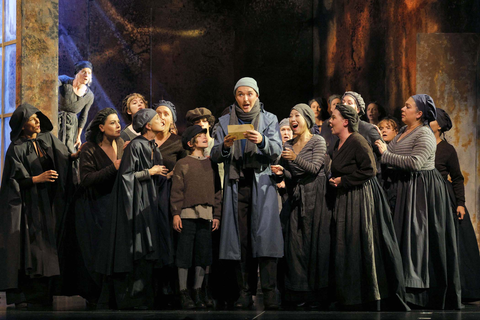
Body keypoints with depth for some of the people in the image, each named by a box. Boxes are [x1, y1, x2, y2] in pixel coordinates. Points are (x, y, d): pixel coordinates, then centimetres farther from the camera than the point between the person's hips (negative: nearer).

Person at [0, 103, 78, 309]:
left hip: (47, 204, 5)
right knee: (27, 250, -8)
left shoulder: (48, 138, 8)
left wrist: (75, 155, -7)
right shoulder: (16, 149, -7)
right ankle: (20, 296, -4)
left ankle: (42, 296, 7)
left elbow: (63, 158, 12)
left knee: (47, 249, 3)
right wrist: (38, 178, -17)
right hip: (26, 205, -5)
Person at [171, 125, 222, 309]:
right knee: (185, 253, -4)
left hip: (206, 216, 4)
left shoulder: (211, 164, 15)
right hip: (187, 214, -4)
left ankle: (198, 292, 11)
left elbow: (217, 191, 16)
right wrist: (176, 213, -8)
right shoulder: (182, 164, 4)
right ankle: (183, 293, 2)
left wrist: (217, 215, 9)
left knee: (203, 253, 4)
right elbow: (176, 191, 0)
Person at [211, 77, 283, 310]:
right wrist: (225, 146, -15)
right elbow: (215, 156, 7)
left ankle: (269, 291, -14)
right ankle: (245, 292, 0)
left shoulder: (269, 120, 9)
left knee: (264, 235, -12)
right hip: (235, 185, 2)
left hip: (262, 184, -2)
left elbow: (277, 150, -4)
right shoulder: (225, 122, 13)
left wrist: (262, 141, -24)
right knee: (240, 238, -3)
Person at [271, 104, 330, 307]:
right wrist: (282, 172, -6)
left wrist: (296, 159, -27)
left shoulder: (318, 142, -1)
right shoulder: (288, 145, 15)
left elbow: (315, 168, -13)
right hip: (295, 199, 5)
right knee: (295, 244, 0)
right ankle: (299, 292, 3)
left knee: (315, 242, -6)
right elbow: (291, 176, 15)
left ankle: (317, 292, -3)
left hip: (314, 198, -5)